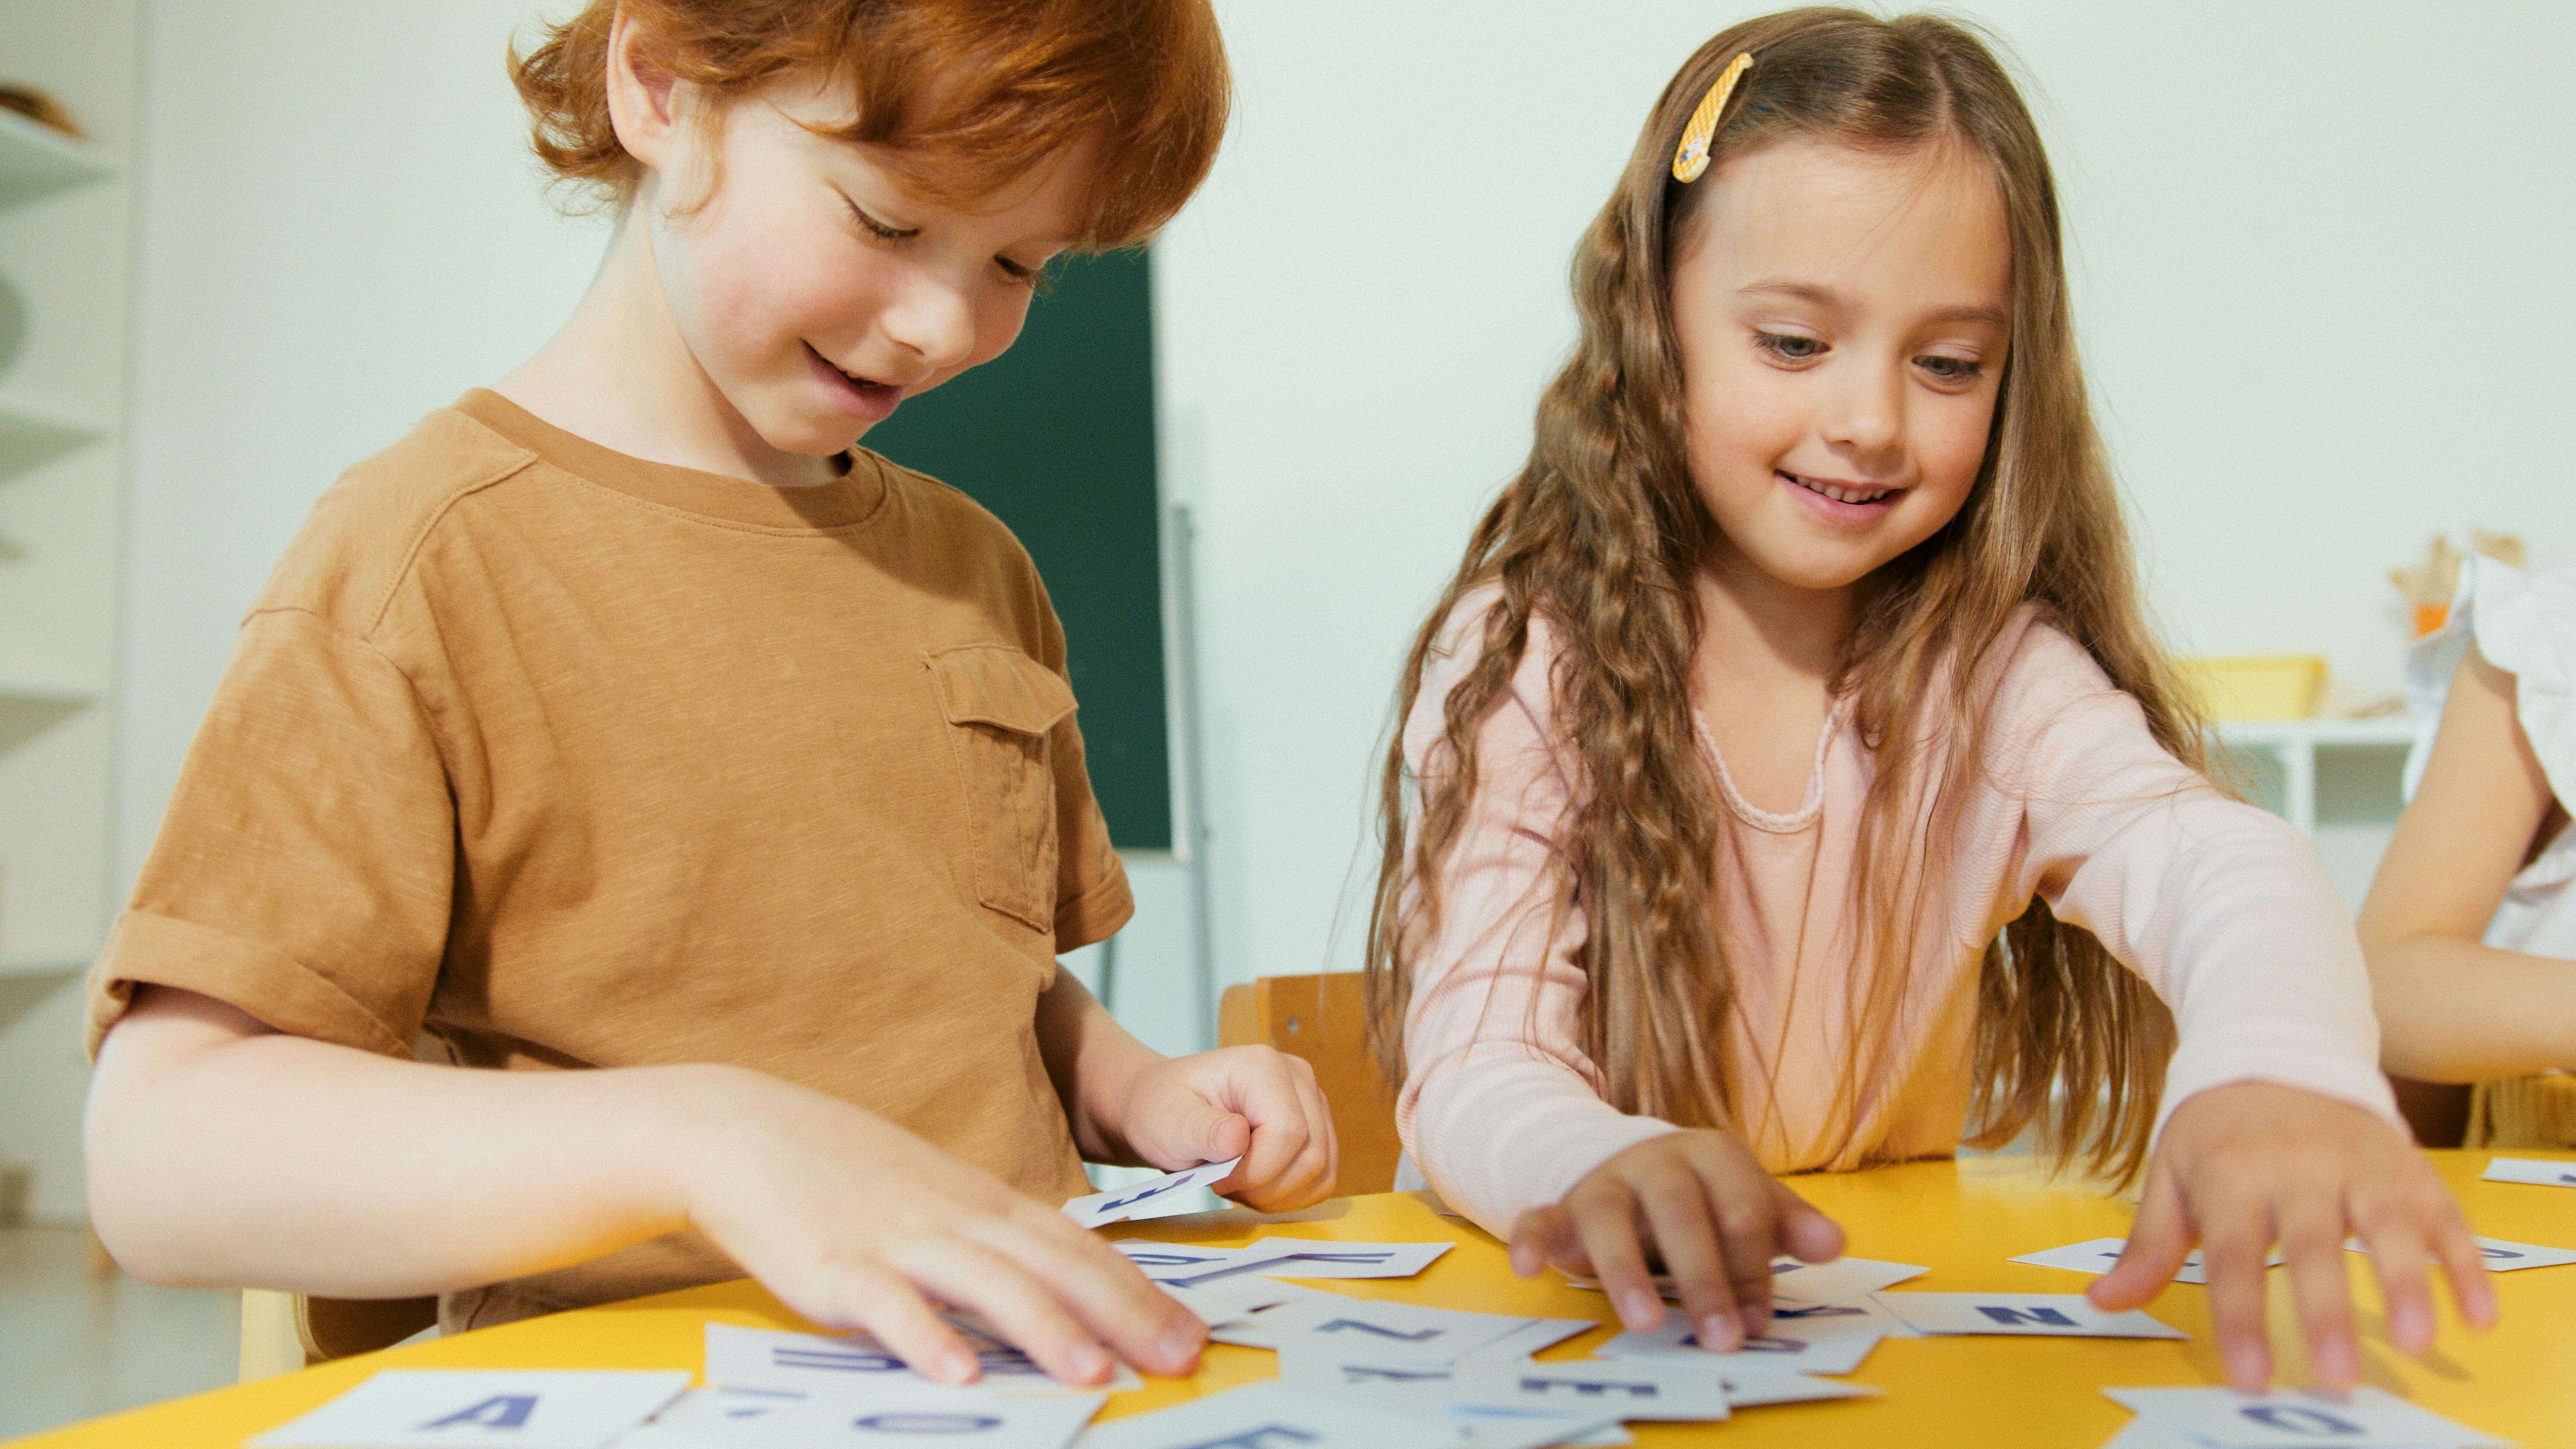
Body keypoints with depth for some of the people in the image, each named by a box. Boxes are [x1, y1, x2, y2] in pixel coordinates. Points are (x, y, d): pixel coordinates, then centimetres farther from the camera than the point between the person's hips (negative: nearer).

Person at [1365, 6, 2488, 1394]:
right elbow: (1471, 1069, -15)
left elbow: (2207, 860, -19)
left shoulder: (1998, 677, -1)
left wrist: (2281, 1064, -41)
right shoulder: (1521, 663, -8)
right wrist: (1605, 1165, -37)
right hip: (1589, 1328, -1)